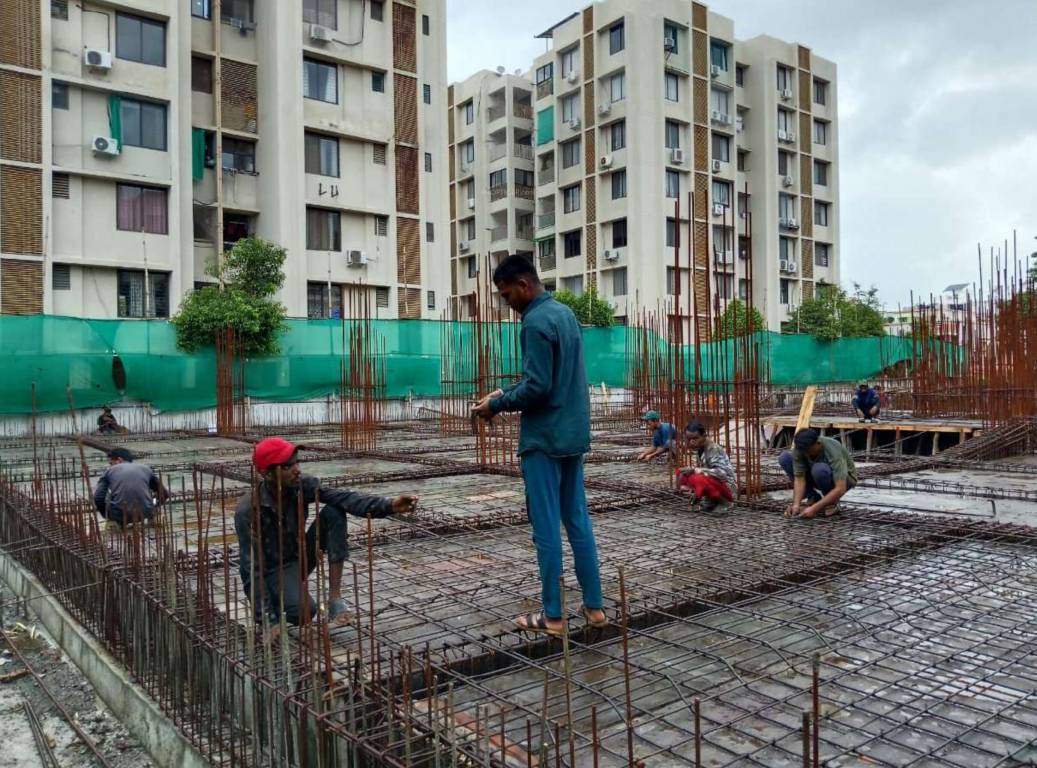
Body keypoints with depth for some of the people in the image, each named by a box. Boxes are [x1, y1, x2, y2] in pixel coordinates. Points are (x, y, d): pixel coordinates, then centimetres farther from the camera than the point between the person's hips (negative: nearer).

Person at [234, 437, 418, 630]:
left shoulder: (302, 484, -15)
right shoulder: (248, 510, -27)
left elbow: (343, 498, -29)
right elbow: (251, 569, -24)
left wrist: (389, 505, -45)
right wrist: (268, 620, -29)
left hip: (299, 557, 5)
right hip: (272, 570, -5)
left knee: (333, 513, -21)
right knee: (302, 612, -34)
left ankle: (334, 598, -17)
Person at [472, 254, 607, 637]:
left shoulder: (536, 322, -16)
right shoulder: (565, 313, 13)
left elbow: (537, 388, -21)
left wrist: (497, 404, -7)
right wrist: (505, 392, 12)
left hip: (544, 439, -9)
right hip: (574, 435, 9)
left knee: (547, 527, -1)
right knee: (578, 520, 13)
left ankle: (552, 616, 8)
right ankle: (594, 605, 19)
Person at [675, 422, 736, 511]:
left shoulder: (714, 450, -20)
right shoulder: (700, 449, 5)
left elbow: (722, 473, -32)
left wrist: (695, 470, -29)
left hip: (727, 490, -9)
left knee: (698, 479, -35)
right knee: (681, 472, 4)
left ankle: (712, 502, -7)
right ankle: (706, 499, 4)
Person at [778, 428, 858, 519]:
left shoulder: (833, 452, -36)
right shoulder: (799, 449, -23)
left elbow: (840, 489, -40)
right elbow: (799, 479, -23)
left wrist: (814, 509, -44)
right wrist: (796, 504, -38)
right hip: (818, 476, 5)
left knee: (819, 469, -39)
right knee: (785, 458, -17)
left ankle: (832, 502, -10)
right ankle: (813, 498, -5)